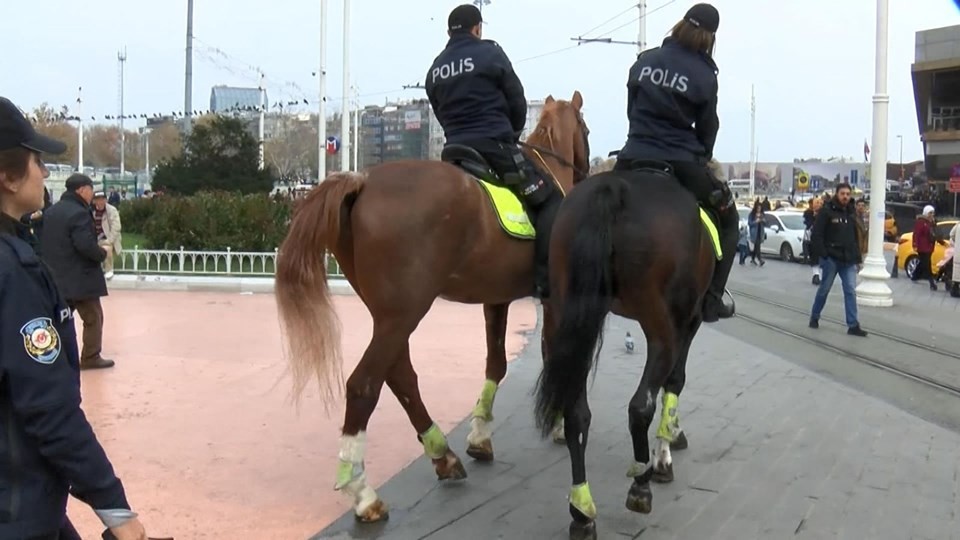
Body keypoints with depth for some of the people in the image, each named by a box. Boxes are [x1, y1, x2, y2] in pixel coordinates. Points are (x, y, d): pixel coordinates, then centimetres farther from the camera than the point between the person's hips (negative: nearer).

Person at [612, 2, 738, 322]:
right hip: (681, 164, -3)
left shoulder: (644, 61, 6)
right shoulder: (705, 76, -4)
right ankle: (711, 299, 7)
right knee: (728, 220, 17)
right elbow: (707, 128, 5)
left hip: (634, 158, 3)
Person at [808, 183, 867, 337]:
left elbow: (855, 237, 18)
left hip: (848, 260, 5)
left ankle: (853, 325, -1)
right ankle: (814, 317, 25)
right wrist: (822, 255, -18)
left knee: (851, 291, -1)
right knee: (824, 289, 7)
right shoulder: (827, 211, -8)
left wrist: (858, 257, 13)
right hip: (831, 259, -5)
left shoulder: (851, 213, 12)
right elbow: (816, 235, -12)